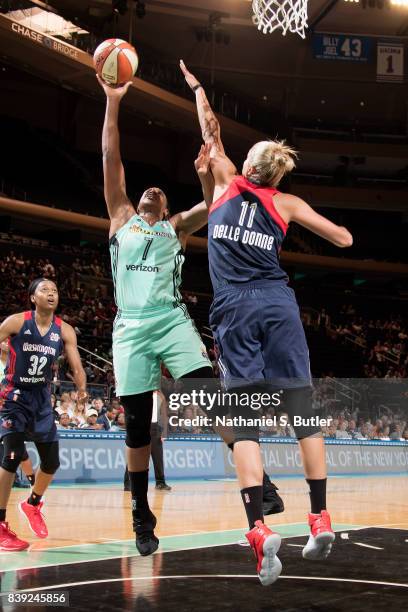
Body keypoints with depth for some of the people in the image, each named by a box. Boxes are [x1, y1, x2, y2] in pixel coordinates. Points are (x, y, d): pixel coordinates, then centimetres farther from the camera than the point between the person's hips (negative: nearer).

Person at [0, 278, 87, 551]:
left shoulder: (64, 331, -2)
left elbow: (76, 365, -7)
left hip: (42, 398, 5)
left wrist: (82, 389, -28)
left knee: (52, 462, 9)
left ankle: (33, 505, 38)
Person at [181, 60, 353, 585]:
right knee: (302, 412, 5)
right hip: (277, 305, 1)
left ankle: (258, 528, -18)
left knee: (245, 420, -5)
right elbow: (344, 239, 15)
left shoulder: (226, 183, 14)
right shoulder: (286, 202, 13)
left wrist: (195, 86, 43)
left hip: (233, 309, 0)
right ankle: (320, 519, 6)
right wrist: (307, 217, 33)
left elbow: (211, 131, 30)